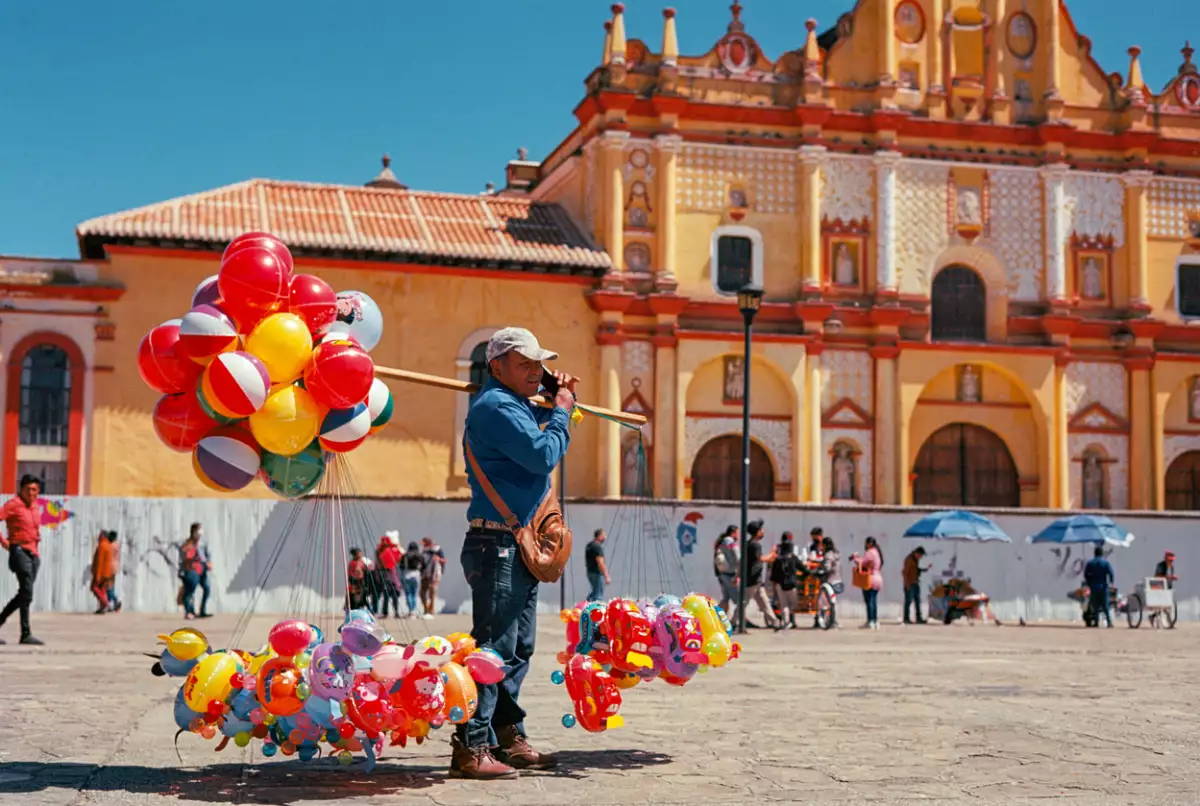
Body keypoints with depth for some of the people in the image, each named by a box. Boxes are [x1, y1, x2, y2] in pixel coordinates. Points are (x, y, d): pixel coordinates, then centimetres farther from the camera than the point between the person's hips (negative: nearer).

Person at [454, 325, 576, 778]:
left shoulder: (515, 404, 19)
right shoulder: (495, 406, -14)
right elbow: (545, 455, -21)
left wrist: (553, 398, 15)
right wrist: (561, 410, -6)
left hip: (518, 547, 11)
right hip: (496, 545, -11)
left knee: (517, 650, 15)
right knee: (493, 649, -10)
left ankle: (508, 738, 23)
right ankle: (470, 749, -8)